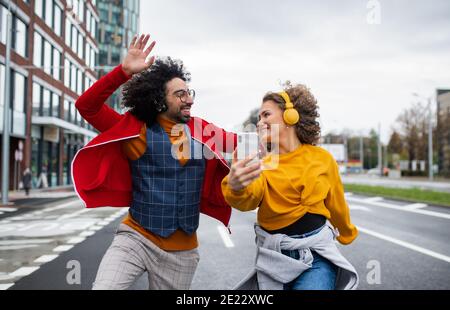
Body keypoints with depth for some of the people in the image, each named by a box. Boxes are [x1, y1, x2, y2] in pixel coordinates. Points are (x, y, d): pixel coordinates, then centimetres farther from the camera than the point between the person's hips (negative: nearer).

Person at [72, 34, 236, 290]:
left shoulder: (202, 131, 2)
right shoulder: (136, 129, -6)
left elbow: (241, 143, 13)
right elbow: (87, 106, -13)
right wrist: (125, 71, -24)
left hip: (182, 251, 3)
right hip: (136, 238, -3)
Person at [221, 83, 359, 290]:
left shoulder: (322, 158, -2)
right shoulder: (262, 165, -4)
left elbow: (336, 204, 13)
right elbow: (249, 198, -25)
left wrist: (346, 234, 28)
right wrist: (236, 188, -47)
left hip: (316, 254, -1)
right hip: (275, 257, 1)